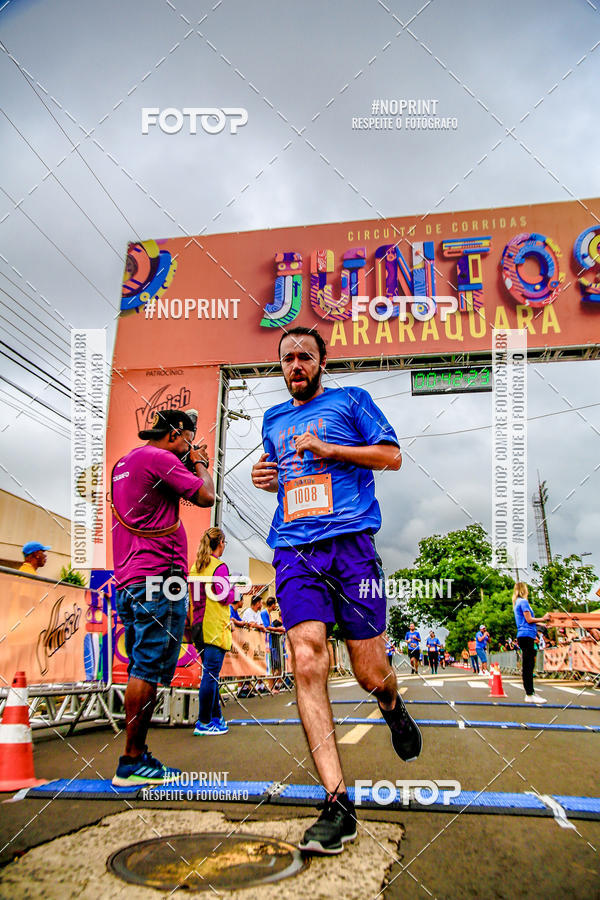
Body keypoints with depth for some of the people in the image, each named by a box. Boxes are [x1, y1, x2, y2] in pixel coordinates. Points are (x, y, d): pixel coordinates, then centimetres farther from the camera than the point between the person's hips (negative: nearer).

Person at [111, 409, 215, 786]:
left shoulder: (125, 462, 22)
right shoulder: (160, 458, -9)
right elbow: (206, 496, -12)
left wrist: (188, 466, 24)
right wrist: (200, 464, 5)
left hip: (129, 582, 10)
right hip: (159, 576, -10)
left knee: (143, 670, 12)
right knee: (150, 670, -7)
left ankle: (138, 755, 17)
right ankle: (132, 762, -3)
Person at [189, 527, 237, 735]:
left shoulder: (194, 567, 11)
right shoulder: (219, 567, -12)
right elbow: (224, 598, -16)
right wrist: (234, 590, 3)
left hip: (198, 626, 8)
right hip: (215, 627, -8)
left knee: (210, 673, 15)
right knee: (211, 675, -3)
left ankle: (216, 717, 23)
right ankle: (204, 723, 0)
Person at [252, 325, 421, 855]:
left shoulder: (350, 401, 13)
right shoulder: (274, 420, 25)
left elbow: (392, 456, 5)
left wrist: (327, 449, -5)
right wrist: (266, 479, 13)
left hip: (349, 543, -3)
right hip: (294, 550, 3)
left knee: (371, 675, -1)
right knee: (307, 662, -16)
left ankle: (392, 706, 38)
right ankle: (338, 803, -10)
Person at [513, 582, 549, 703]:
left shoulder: (517, 603, 22)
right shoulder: (523, 601, -7)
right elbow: (529, 619, -13)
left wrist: (541, 622, 26)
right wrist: (542, 619, -1)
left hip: (524, 636, 10)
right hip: (526, 635, -10)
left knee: (528, 665, 12)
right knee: (528, 665, -11)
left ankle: (530, 692, 16)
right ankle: (530, 695, -13)